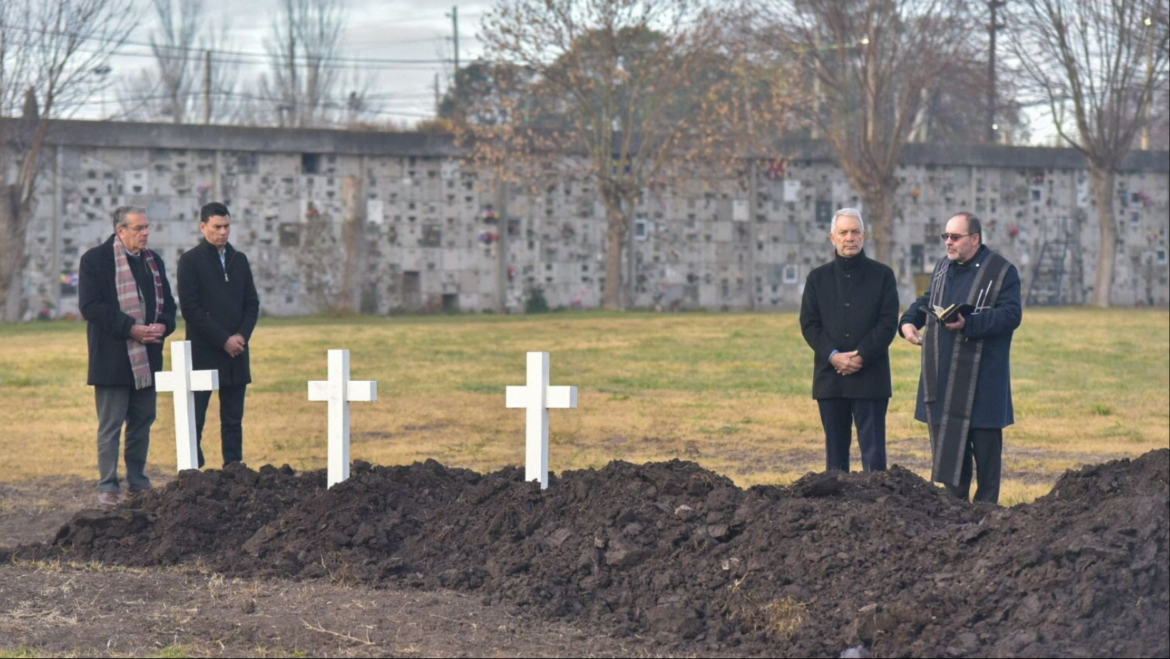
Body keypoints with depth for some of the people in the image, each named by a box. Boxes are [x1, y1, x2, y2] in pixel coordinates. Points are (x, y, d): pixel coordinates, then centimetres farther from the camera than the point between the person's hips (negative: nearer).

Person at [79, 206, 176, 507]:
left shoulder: (153, 261, 14)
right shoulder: (95, 259, -6)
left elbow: (167, 302, 18)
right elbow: (90, 306, -13)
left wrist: (163, 325, -5)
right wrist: (131, 329, -19)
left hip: (147, 358, 6)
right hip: (112, 358, -6)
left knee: (142, 422, 10)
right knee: (111, 425, -3)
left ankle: (138, 482, 18)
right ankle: (108, 487, 2)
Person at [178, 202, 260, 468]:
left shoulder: (239, 259, 14)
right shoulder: (190, 260, -3)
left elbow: (252, 303, 14)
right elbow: (190, 308, -9)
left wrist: (242, 336, -4)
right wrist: (223, 340, -12)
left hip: (236, 353, 5)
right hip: (203, 353, -5)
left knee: (233, 421, 6)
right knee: (195, 420, -4)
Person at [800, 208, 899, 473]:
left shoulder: (882, 275, 5)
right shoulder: (818, 278, 11)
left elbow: (888, 322, -2)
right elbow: (809, 324, 4)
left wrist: (861, 356, -13)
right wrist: (833, 356, -12)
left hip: (870, 377, -2)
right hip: (830, 377, 2)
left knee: (873, 452, -5)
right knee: (835, 451, 7)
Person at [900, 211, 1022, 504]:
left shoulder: (1001, 271, -6)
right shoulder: (943, 267, 15)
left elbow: (1011, 314, -15)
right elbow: (927, 301, 28)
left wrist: (969, 323, -26)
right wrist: (908, 321, 7)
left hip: (981, 377, -6)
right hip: (942, 376, 6)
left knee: (984, 442, 1)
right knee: (946, 443, 7)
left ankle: (986, 507, 9)